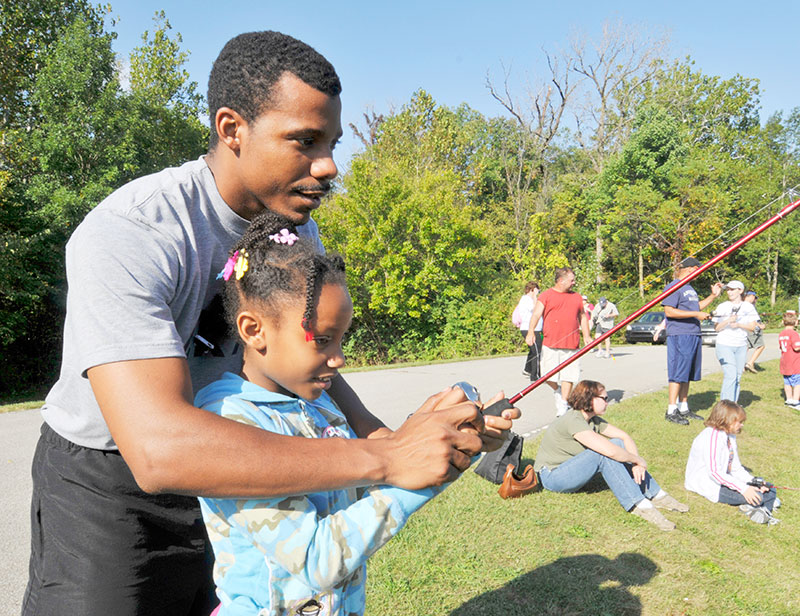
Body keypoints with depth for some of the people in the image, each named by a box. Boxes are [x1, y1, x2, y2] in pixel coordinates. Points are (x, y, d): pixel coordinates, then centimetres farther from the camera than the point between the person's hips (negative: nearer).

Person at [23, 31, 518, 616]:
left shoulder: (297, 224, -7)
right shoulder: (125, 236, -32)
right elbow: (160, 449, -42)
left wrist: (381, 433, -22)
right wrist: (383, 459, -43)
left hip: (219, 470, 6)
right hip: (106, 482, -5)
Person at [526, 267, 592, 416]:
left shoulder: (576, 297, 16)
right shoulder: (546, 295, 2)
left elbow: (582, 317, 24)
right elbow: (536, 314, -8)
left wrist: (586, 336, 15)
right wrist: (530, 332, -22)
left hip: (571, 345, 3)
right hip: (550, 344, -3)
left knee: (568, 376, 2)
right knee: (549, 376, -2)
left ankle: (563, 406, 12)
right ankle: (557, 391, 29)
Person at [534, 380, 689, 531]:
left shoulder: (594, 420, 3)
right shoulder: (573, 421, -27)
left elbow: (625, 437, 1)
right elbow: (610, 451, -34)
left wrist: (636, 463, -16)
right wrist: (638, 460, -19)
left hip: (571, 467, 9)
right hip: (551, 475, -9)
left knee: (618, 443, -7)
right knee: (605, 453, -27)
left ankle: (656, 495, -5)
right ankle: (638, 504, -23)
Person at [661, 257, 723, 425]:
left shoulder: (690, 288, 21)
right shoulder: (674, 287, -9)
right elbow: (669, 311, -19)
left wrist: (713, 295, 21)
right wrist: (696, 314, -19)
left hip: (694, 336, 10)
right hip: (679, 336, -10)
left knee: (687, 375, 12)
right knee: (677, 374, -9)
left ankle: (684, 409, 20)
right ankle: (671, 411, -4)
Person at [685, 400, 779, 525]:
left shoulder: (730, 436, 12)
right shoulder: (711, 437, -21)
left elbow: (736, 468, 11)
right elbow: (714, 472, -28)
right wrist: (743, 488, -31)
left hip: (724, 480, 11)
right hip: (710, 486, -11)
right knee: (757, 496, -24)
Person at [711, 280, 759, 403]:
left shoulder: (748, 307, 7)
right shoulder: (722, 307, 3)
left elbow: (752, 327, 3)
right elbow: (716, 328, -1)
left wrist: (739, 325, -14)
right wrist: (728, 321, -18)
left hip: (741, 346, 3)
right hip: (724, 345, -3)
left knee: (737, 377, 5)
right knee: (730, 375, -16)